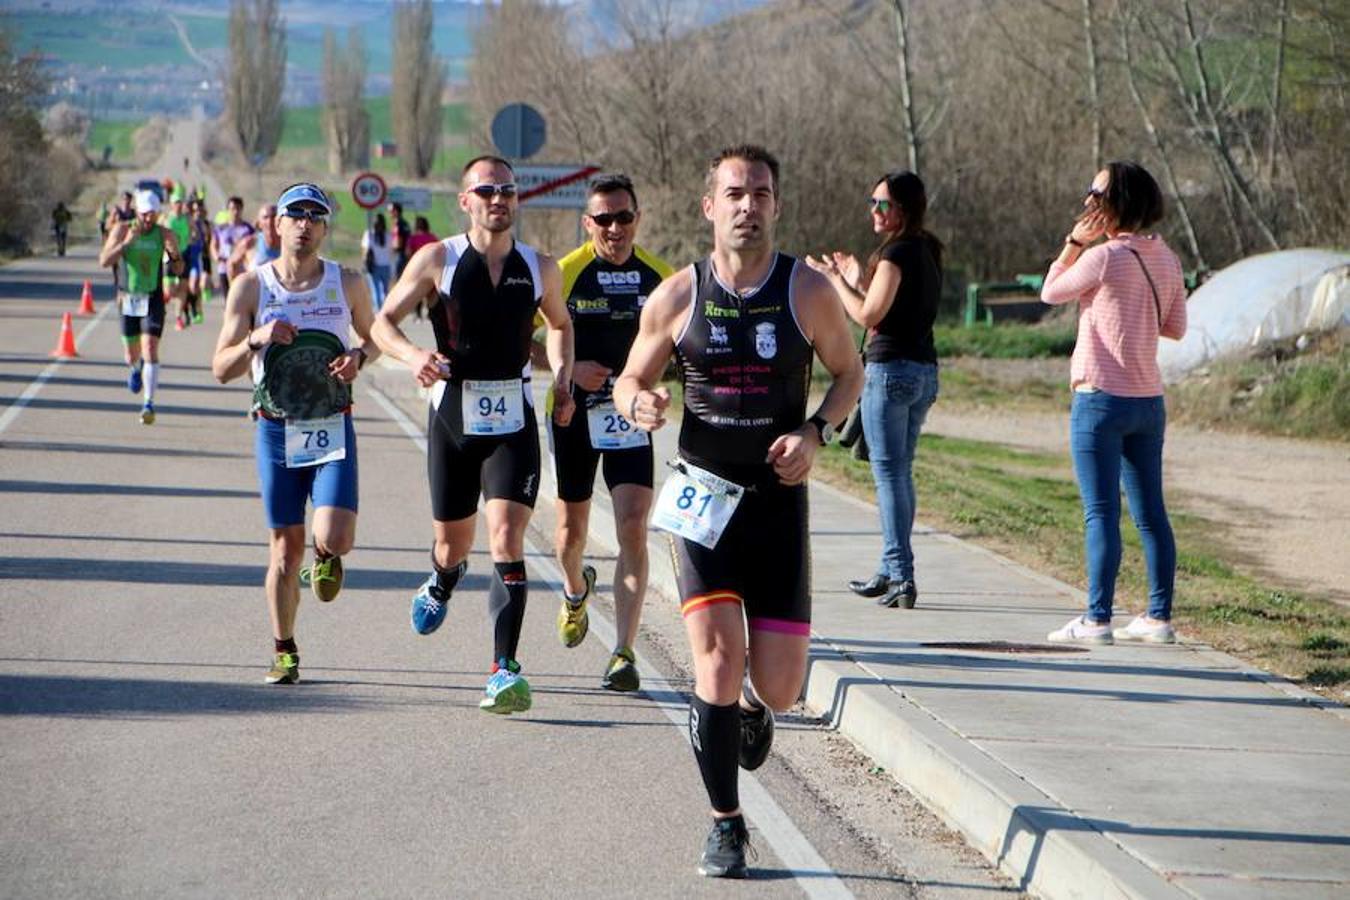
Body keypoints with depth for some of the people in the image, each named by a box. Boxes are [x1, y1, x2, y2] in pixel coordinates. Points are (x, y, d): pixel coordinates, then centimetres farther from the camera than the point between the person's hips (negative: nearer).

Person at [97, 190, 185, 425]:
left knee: (150, 350, -17)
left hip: (153, 298, -1)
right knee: (131, 357, 13)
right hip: (128, 298, 2)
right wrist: (126, 243, -24)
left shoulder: (165, 235, -4)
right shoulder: (122, 230, -4)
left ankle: (149, 404, -14)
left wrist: (174, 255, -21)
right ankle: (137, 369, 51)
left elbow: (179, 270, 2)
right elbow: (104, 261, -11)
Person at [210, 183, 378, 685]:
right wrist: (257, 340, -21)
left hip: (333, 430, 0)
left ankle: (325, 560, 22)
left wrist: (358, 356, -6)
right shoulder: (250, 286, -1)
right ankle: (284, 653, 20)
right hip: (276, 431, 0)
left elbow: (374, 338, 18)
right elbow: (221, 369, -2)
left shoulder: (348, 284, 1)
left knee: (334, 539, -17)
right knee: (285, 549, 3)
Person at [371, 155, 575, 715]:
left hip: (513, 422, 0)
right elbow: (383, 322, 0)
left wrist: (561, 378, 5)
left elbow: (560, 324, 22)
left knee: (507, 538, -15)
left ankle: (504, 668, -15)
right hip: (453, 415, 0)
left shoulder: (539, 268, 4)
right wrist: (413, 356, -20)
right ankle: (442, 583, 51)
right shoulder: (437, 260, -3)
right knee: (453, 541, 13)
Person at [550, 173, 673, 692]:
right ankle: (575, 591, 49)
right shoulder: (566, 273, -9)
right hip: (573, 413, 0)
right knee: (572, 527, 13)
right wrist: (568, 369, -17)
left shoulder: (660, 276, -1)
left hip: (630, 414, 1)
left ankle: (624, 652, -13)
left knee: (633, 528, -13)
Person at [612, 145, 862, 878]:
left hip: (778, 499, 1)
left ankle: (754, 704, 38)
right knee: (717, 661, -13)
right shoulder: (678, 295, -2)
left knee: (779, 686, -2)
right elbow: (629, 379, 8)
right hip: (702, 498, -1)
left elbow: (849, 372, 10)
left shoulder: (808, 292, -2)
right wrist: (638, 404, -17)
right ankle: (725, 825, 3)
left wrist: (815, 433, -9)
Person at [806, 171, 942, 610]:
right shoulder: (927, 251, 14)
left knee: (889, 472, -7)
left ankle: (901, 577, -12)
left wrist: (834, 279, -5)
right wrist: (858, 279, 21)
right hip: (925, 371, 9)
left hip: (891, 368, -9)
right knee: (900, 471, 16)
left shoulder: (897, 252, -13)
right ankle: (890, 572, 23)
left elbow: (869, 315, -16)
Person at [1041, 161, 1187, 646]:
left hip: (1102, 400, -7)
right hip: (1149, 401, 7)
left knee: (1101, 513, -5)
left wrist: (1074, 241, 0)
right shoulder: (1166, 259, 7)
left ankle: (1097, 619, -5)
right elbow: (1175, 328, 14)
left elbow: (1051, 292, -1)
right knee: (1150, 513, 11)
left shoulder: (1104, 257, -15)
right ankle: (1159, 616, 14)